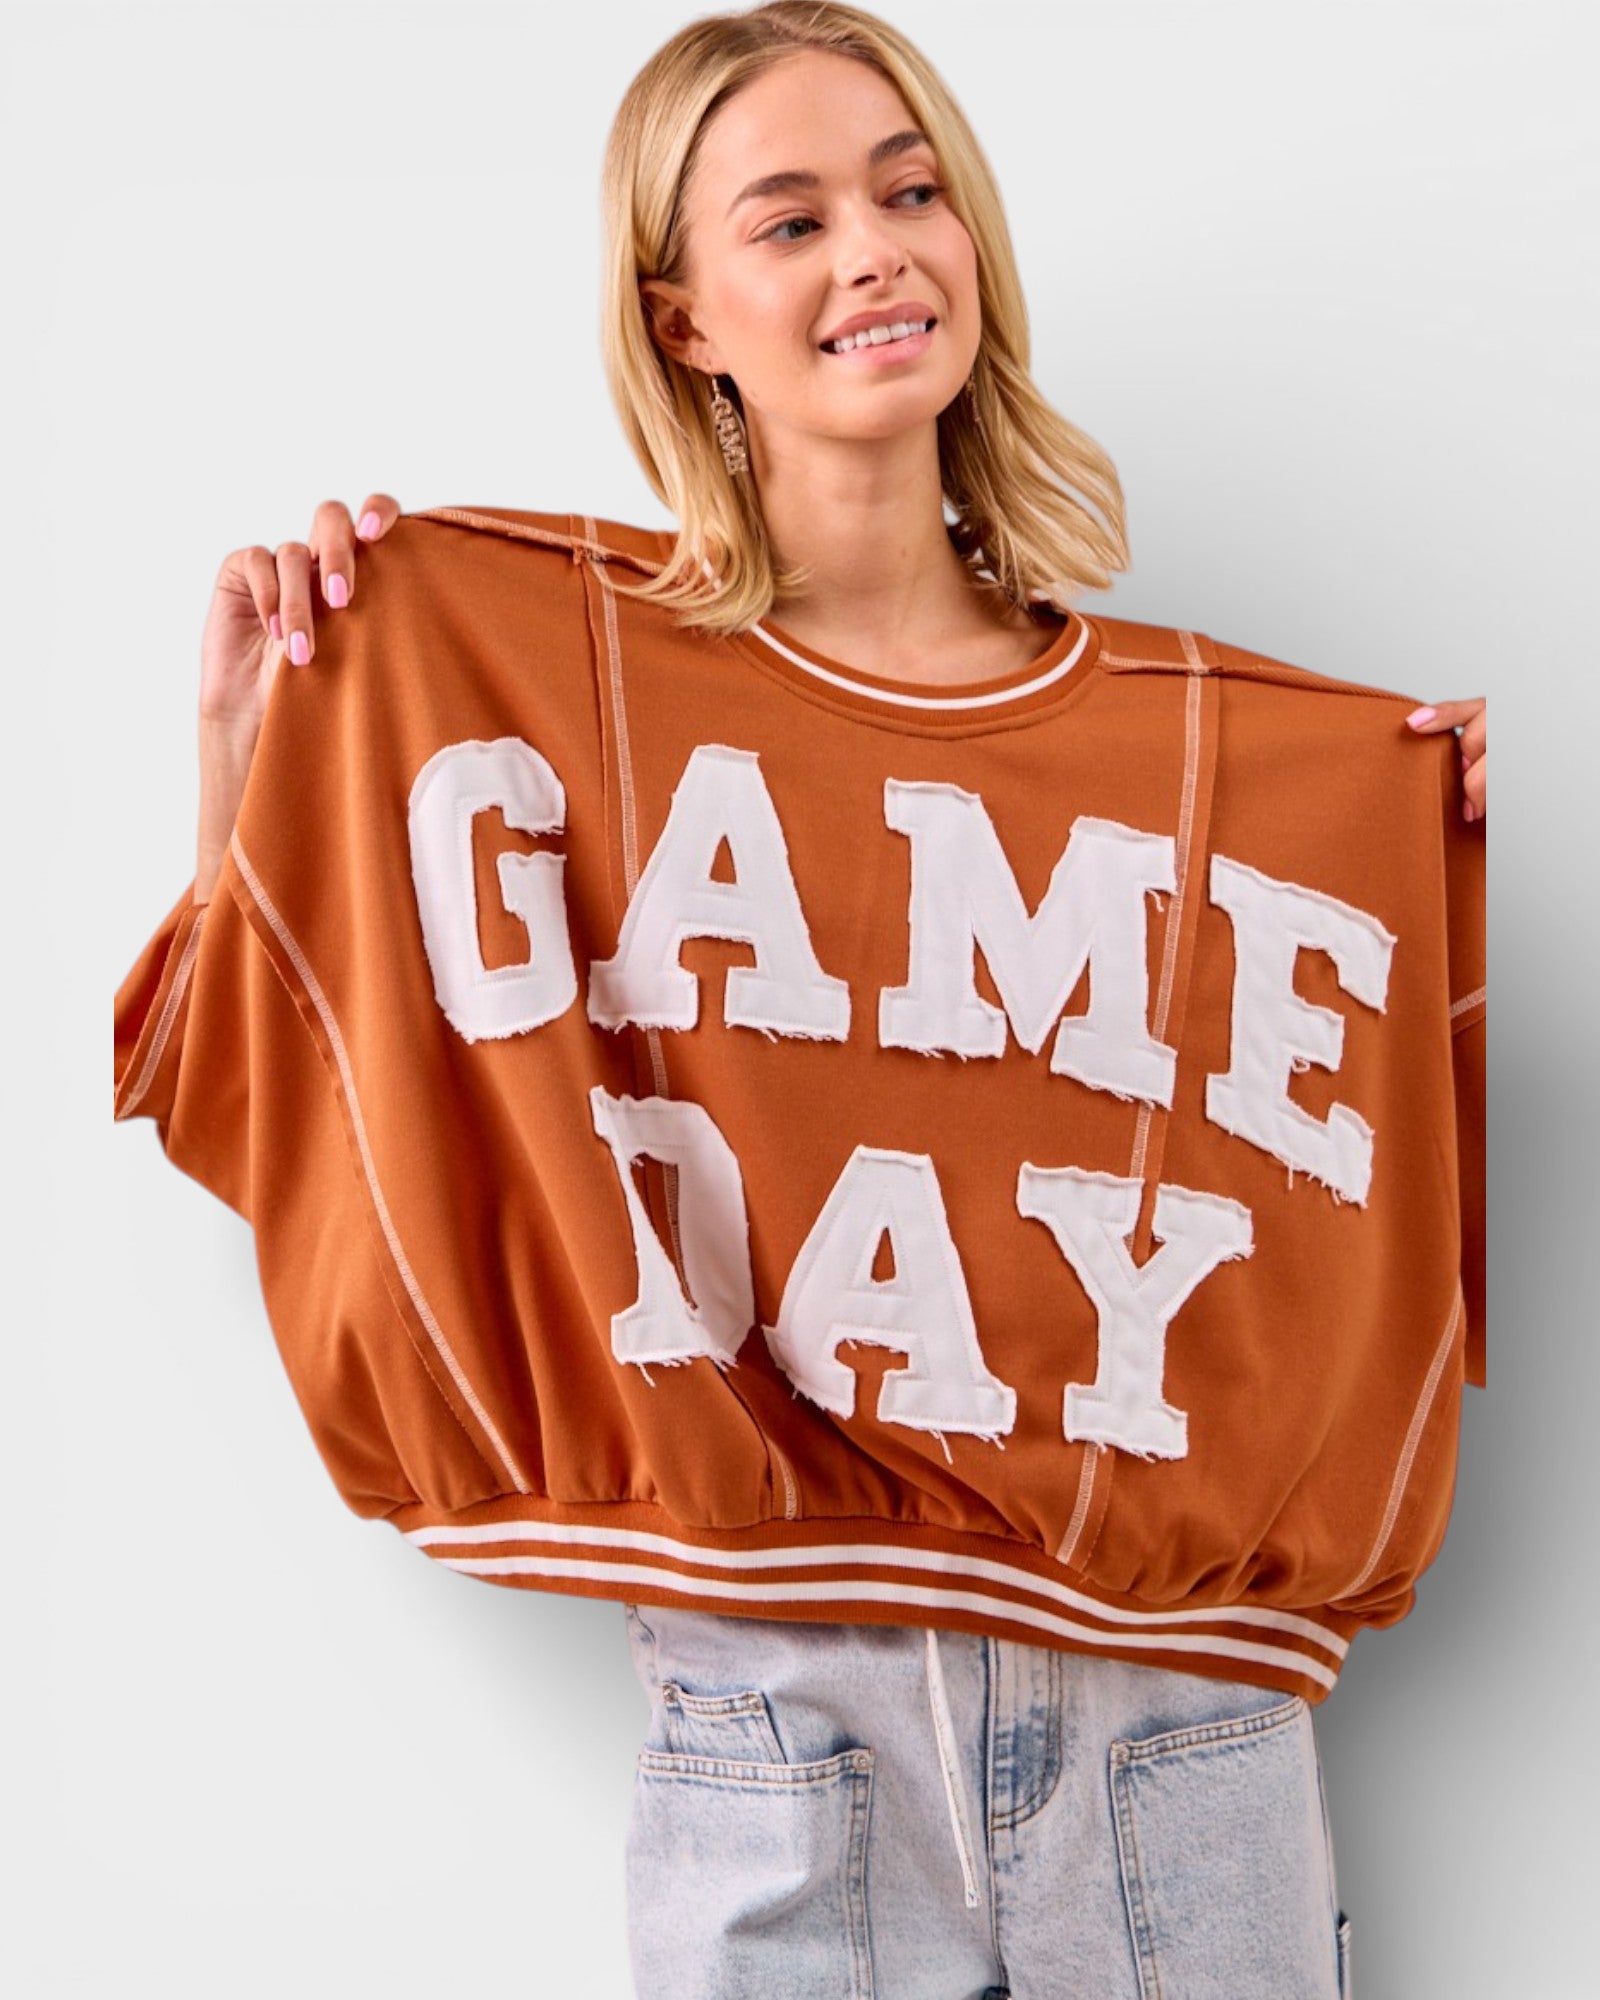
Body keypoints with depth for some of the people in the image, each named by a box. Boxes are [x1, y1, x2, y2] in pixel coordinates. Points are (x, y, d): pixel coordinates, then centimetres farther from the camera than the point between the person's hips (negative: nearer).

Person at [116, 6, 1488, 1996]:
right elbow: (281, 1107, 1)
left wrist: (1463, 870, 4)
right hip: (768, 1736, -2)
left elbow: (1377, 1211, 12)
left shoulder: (1245, 747, 4)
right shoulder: (538, 655, -2)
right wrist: (255, 734, -8)